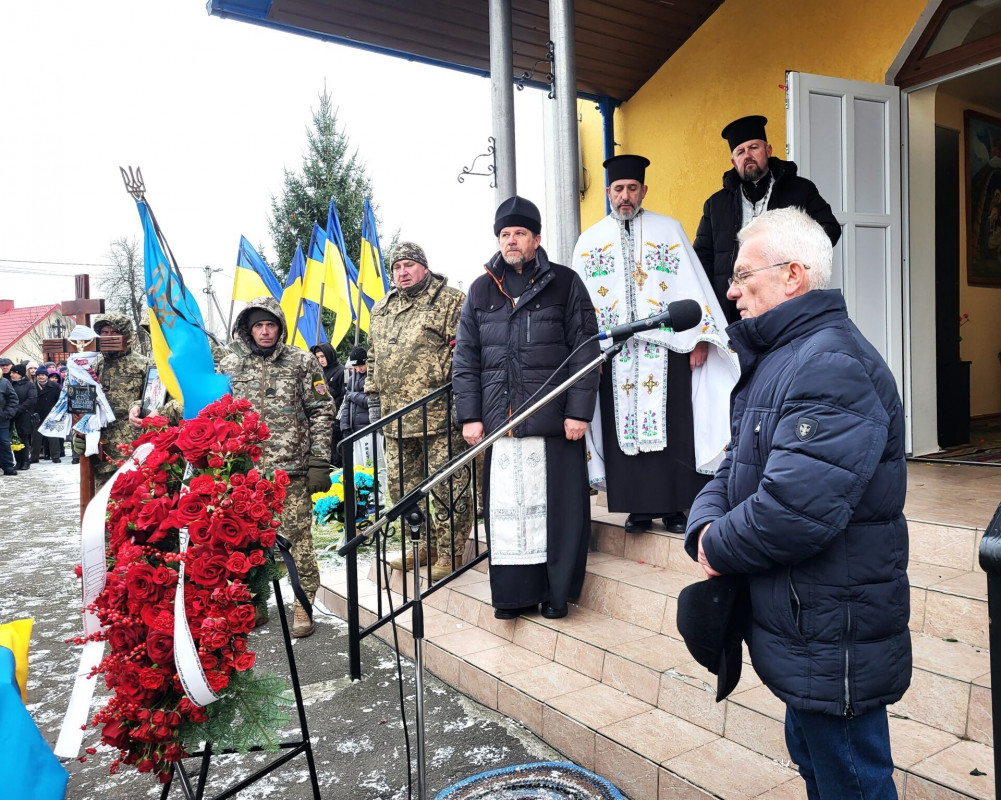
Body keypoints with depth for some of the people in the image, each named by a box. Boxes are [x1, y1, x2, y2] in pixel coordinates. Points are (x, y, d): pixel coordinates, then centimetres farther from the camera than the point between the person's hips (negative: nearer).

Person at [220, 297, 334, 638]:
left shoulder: (302, 362, 3)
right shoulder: (229, 366, 9)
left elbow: (322, 412, 2)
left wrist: (319, 462, -4)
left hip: (292, 469, -2)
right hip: (245, 469, 3)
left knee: (298, 538, 0)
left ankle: (303, 606, 13)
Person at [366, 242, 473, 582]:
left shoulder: (451, 302, -1)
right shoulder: (380, 310, 19)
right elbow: (373, 358, 25)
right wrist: (374, 398, 19)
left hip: (439, 416, -7)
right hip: (396, 419, 7)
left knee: (447, 485, -2)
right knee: (402, 485, 13)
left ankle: (449, 551, 12)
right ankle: (424, 544, 28)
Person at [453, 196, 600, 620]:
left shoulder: (564, 284, 5)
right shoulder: (481, 291, 14)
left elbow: (585, 350, 0)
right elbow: (465, 358, 12)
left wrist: (579, 411, -8)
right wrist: (469, 415, 4)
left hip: (553, 420, -3)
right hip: (499, 420, 3)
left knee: (555, 505, 2)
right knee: (505, 507, 5)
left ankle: (555, 591, 16)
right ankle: (515, 592, 17)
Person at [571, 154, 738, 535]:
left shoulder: (670, 229, 9)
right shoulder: (590, 240, 13)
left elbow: (692, 284, 3)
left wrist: (700, 337, -5)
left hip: (667, 349, -1)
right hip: (614, 353, 1)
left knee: (672, 428, -1)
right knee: (625, 428, 2)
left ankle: (674, 506, 10)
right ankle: (639, 507, 13)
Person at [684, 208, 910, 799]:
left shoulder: (833, 366, -23)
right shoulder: (774, 359, 12)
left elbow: (797, 506, -33)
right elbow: (737, 468, 12)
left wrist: (720, 550, -16)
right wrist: (707, 525, -8)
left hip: (835, 644, -10)